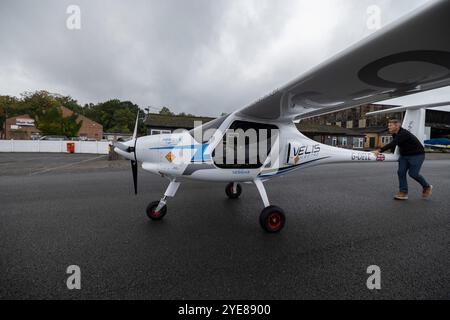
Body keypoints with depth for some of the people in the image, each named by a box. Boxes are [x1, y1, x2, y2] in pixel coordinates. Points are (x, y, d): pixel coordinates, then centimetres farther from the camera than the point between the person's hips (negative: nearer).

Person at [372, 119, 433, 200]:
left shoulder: (404, 134, -26)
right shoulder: (395, 135, 4)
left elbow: (393, 144, -39)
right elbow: (393, 145, 15)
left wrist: (380, 151, -46)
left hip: (417, 155, -8)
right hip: (404, 155, 8)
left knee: (413, 173, -8)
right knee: (401, 172, -3)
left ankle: (427, 187, 20)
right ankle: (403, 192, 1)